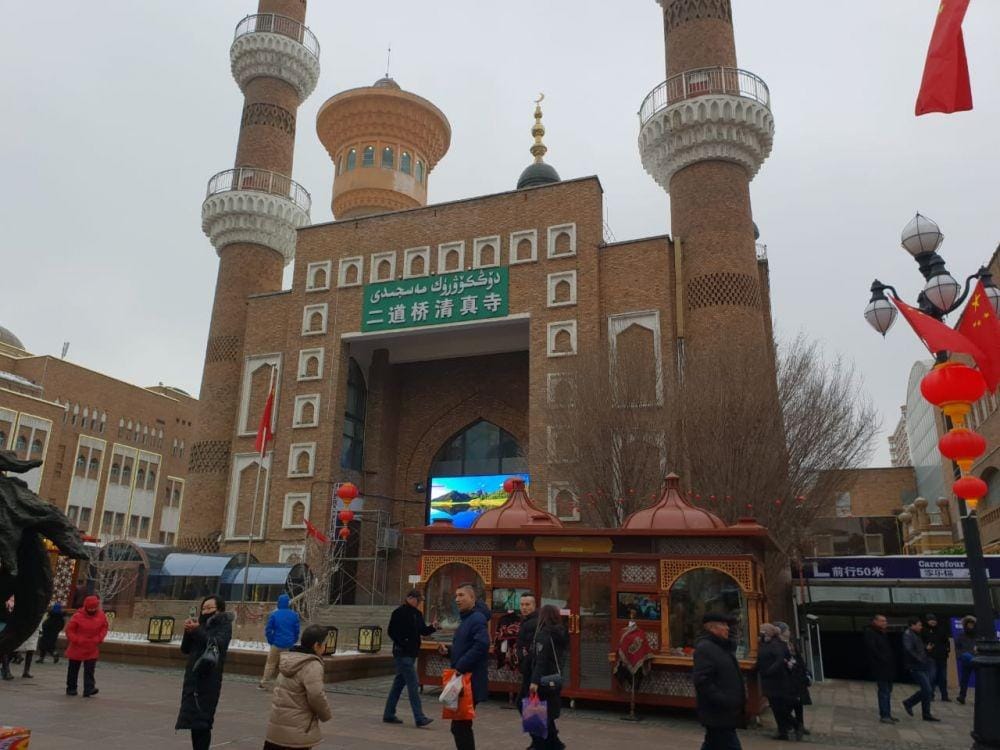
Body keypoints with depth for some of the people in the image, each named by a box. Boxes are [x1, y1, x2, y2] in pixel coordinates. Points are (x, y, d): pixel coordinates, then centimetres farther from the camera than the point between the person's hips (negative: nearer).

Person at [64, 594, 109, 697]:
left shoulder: (101, 616, -3)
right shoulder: (78, 616, -13)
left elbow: (104, 628, 8)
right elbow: (69, 630, -7)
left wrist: (98, 638, -6)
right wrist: (77, 640, -16)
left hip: (92, 649, 1)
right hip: (77, 648, -1)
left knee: (90, 670, -6)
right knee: (73, 669, 12)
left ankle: (88, 689, -9)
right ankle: (71, 688, 25)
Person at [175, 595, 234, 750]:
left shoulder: (224, 624, -1)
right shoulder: (202, 624, 13)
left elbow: (218, 643, -18)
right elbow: (185, 649, 11)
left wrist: (197, 631, -25)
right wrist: (188, 631, -6)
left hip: (209, 680, -6)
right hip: (192, 677, 6)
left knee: (203, 721, -11)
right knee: (193, 720, 9)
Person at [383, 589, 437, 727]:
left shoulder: (417, 614, 13)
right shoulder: (399, 613, -11)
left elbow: (423, 631, 12)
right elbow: (392, 632, -13)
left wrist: (432, 627, -7)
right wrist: (403, 643, -18)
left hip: (412, 653, 8)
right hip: (403, 654, -8)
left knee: (399, 684, 14)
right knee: (413, 685, -9)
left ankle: (388, 714, 23)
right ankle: (419, 718, -8)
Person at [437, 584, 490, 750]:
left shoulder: (477, 619, -15)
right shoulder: (466, 619, 16)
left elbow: (481, 645, -30)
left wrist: (461, 666, -25)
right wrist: (447, 651, 4)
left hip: (471, 681, -10)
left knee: (460, 726, -6)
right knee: (462, 725, 16)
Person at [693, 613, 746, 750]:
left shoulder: (722, 647, 16)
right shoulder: (704, 648, -17)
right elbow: (702, 681, -25)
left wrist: (741, 693, 13)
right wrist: (724, 701, -25)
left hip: (724, 712, 10)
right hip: (718, 713, -10)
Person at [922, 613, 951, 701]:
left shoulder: (942, 629, 5)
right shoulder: (925, 630, -4)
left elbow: (946, 640, 15)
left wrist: (948, 650, 6)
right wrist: (926, 647, -16)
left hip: (942, 656, 4)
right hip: (931, 656, -4)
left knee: (943, 677, 11)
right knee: (932, 676, -8)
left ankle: (944, 696, 21)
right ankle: (930, 695, 3)